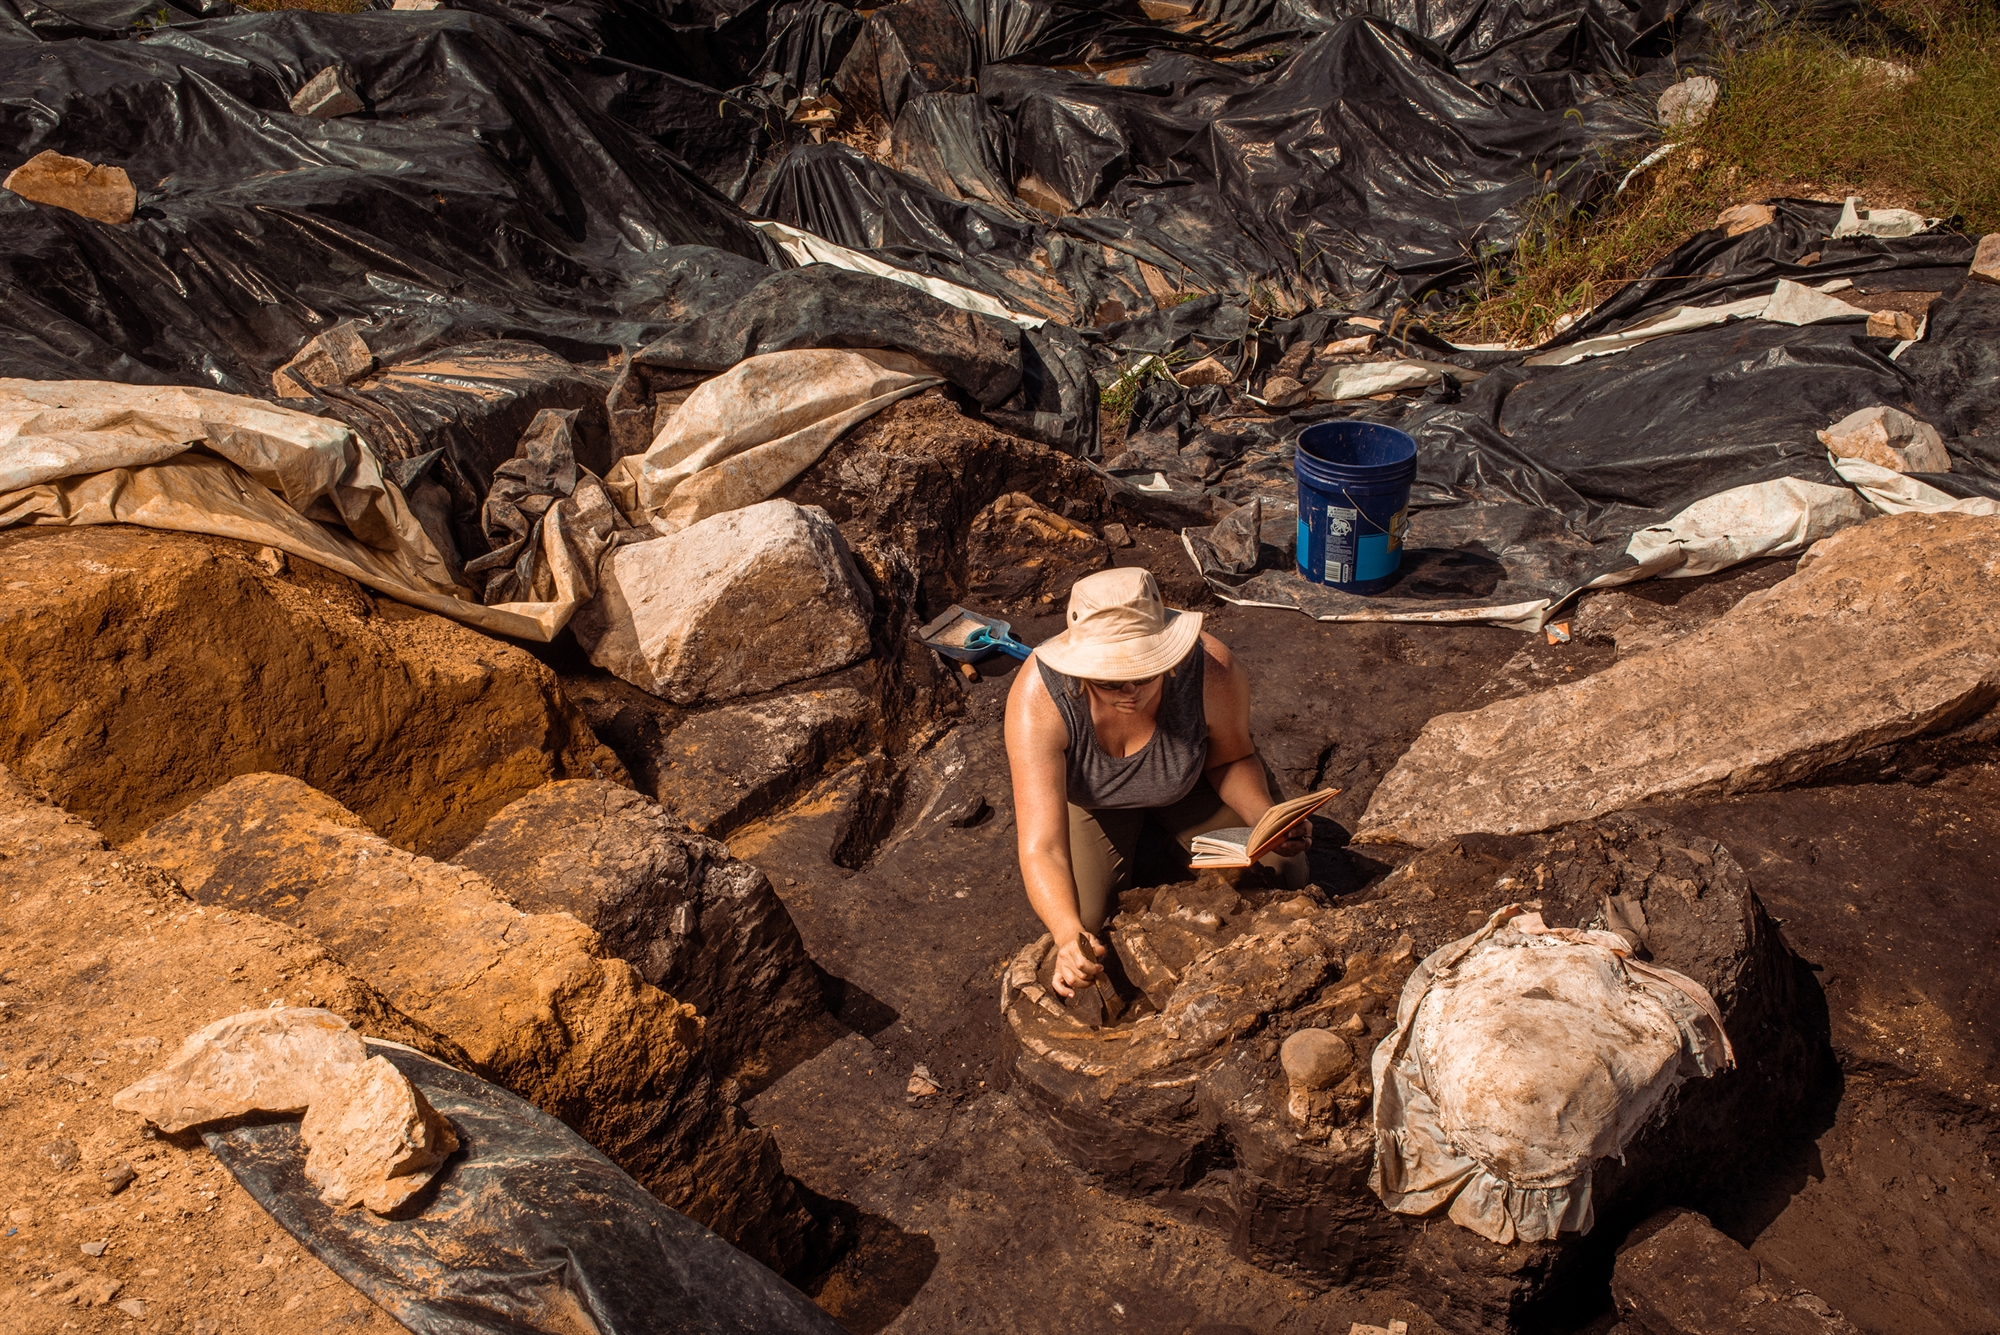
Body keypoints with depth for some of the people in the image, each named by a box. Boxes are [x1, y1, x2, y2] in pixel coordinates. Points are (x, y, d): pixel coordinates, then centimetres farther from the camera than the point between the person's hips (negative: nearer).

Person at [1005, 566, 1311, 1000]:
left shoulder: (1212, 671, -38)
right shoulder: (1038, 698, -42)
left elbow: (1231, 758, -14)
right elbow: (1040, 847, -44)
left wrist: (1265, 816, -33)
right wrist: (1069, 936, -61)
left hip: (1190, 784, 1)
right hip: (1087, 797, -1)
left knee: (1283, 878, -8)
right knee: (1084, 922, -17)